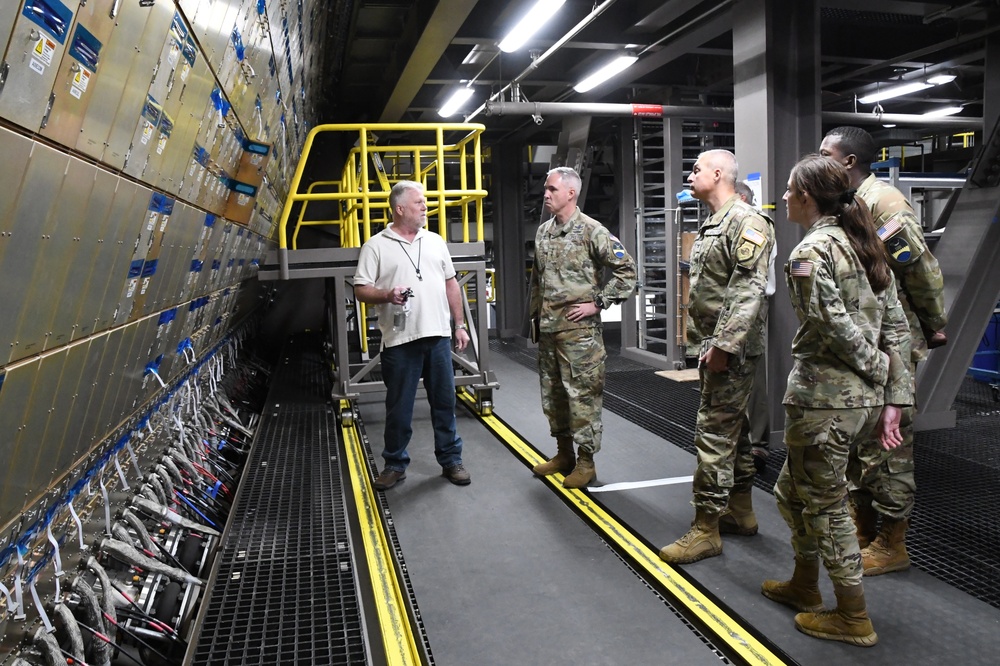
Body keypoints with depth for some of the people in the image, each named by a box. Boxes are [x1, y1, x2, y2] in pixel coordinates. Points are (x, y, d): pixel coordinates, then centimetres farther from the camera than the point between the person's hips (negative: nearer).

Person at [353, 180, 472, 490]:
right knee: (398, 407, 6)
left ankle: (451, 460, 23)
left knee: (445, 402, 10)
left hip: (438, 336, 4)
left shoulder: (435, 241, 12)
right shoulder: (376, 246, -1)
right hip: (400, 340, -3)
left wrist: (460, 325, 12)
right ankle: (395, 464, 21)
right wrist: (388, 295, -23)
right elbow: (360, 290, -4)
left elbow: (451, 284, 16)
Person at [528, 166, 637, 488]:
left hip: (579, 328, -8)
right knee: (552, 394, 15)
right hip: (547, 328, 8)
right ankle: (563, 454, 29)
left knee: (582, 394, -2)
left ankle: (585, 461, 10)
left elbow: (626, 269, -11)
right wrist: (535, 313, 19)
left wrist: (598, 303, -12)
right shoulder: (543, 231, 12)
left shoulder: (591, 230, -9)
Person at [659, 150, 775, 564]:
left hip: (732, 349, -10)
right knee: (732, 428, 17)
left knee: (714, 434, -8)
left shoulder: (746, 223, -14)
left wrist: (724, 345, -25)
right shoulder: (711, 226, 17)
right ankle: (740, 512, 29)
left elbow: (748, 291, -23)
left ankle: (706, 530, 0)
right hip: (714, 344, 10)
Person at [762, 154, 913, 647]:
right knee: (794, 492, 23)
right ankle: (804, 587, 38)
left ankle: (854, 620, 21)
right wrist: (893, 398, 8)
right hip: (864, 399, 9)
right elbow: (896, 326, 9)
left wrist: (880, 369, -4)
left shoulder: (810, 251, -14)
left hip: (823, 399, -9)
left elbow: (837, 329, -22)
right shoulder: (861, 243, 11)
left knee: (825, 505, 7)